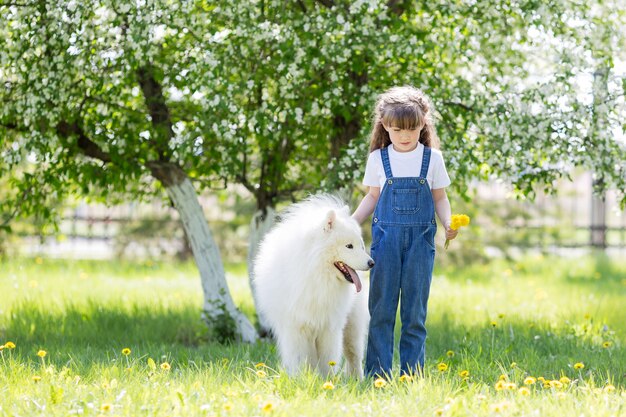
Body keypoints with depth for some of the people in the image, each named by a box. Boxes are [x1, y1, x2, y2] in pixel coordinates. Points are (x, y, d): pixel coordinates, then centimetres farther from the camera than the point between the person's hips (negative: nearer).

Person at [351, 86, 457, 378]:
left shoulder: (432, 158, 3)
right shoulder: (378, 159, 5)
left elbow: (440, 198, 8)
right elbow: (373, 197, 13)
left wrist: (448, 223, -10)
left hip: (420, 239, 0)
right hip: (386, 237, 0)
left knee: (415, 310, 1)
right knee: (381, 308, -1)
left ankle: (412, 374, 5)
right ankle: (378, 373, 1)